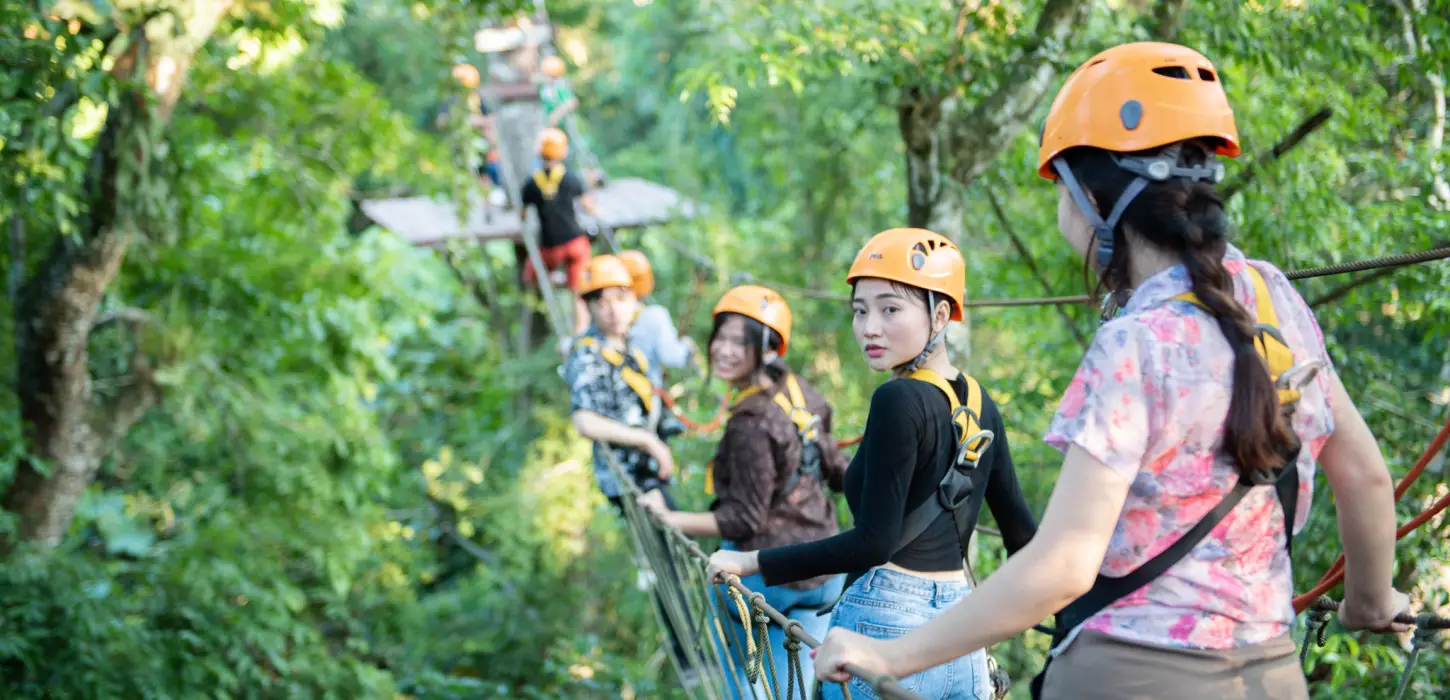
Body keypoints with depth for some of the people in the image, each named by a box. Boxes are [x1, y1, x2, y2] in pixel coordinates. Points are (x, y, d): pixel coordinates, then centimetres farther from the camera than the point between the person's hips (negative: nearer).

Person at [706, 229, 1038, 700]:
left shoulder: (899, 401, -13)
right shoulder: (980, 406, 10)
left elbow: (873, 542, -17)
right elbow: (1021, 531, 14)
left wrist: (751, 563, -13)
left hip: (885, 624, -8)